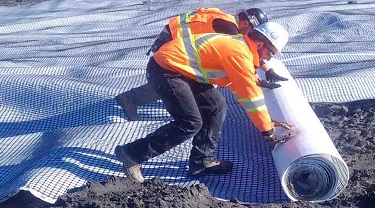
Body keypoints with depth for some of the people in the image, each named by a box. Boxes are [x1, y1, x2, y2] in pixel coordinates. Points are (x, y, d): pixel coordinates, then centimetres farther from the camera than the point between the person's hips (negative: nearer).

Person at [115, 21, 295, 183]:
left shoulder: (237, 46, 14)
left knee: (216, 107, 8)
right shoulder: (240, 53, -17)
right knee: (190, 123, -13)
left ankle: (201, 162, 13)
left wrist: (266, 121, 20)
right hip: (165, 68, -10)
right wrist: (268, 132, -6)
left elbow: (243, 90, 21)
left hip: (176, 66, 10)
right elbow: (251, 96, -15)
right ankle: (131, 155, -5)